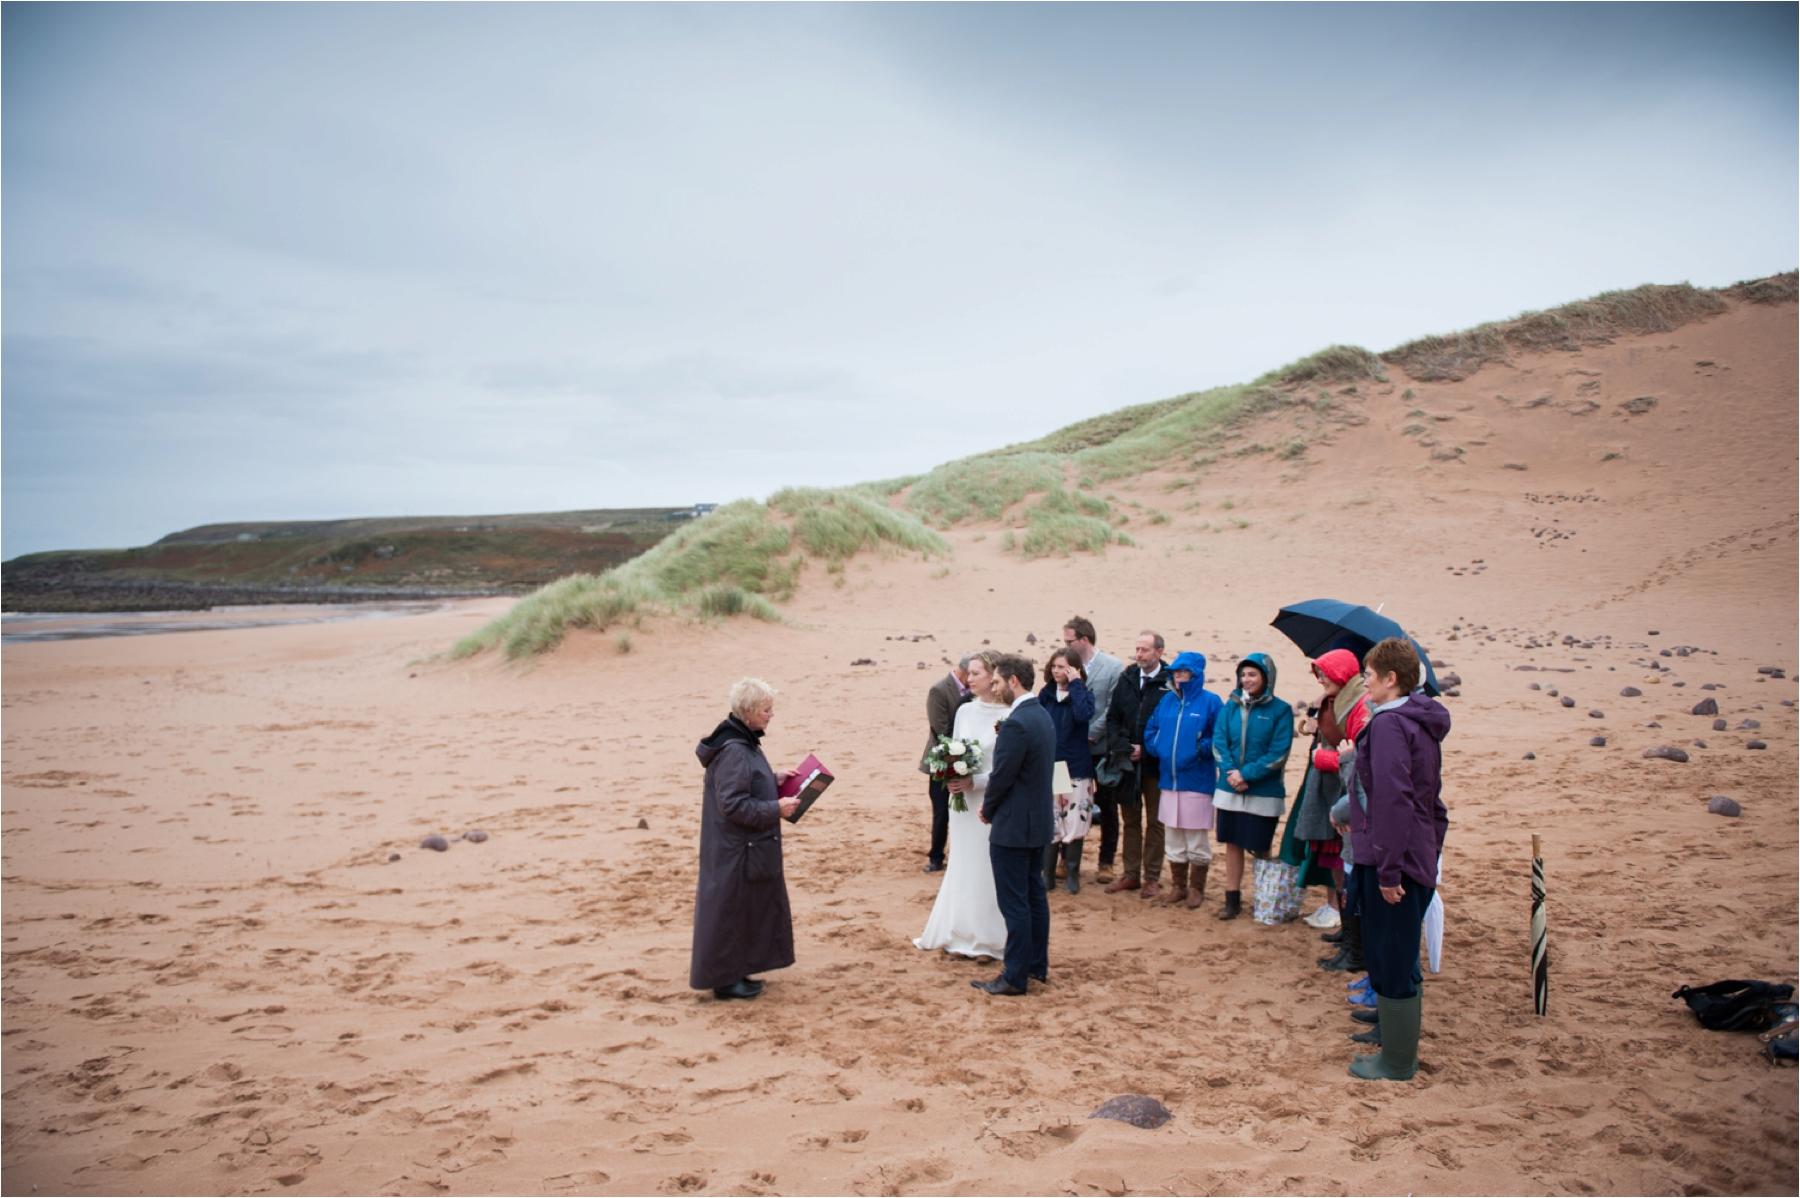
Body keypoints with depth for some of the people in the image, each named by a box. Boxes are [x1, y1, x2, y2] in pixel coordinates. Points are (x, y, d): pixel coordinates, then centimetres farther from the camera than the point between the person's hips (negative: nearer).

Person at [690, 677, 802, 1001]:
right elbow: (734, 804, -25)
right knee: (730, 910, 2)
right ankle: (724, 979, 14)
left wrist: (774, 780, 7)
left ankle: (735, 971, 29)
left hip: (749, 845, 10)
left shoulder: (744, 741, 8)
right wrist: (776, 809, -19)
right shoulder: (733, 752, -24)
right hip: (735, 850, -10)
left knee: (747, 909, 18)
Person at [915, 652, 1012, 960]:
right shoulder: (965, 711, 5)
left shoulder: (1010, 716, -13)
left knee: (988, 869, 3)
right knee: (963, 867, 13)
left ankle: (989, 938, 17)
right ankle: (964, 935, 24)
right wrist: (951, 778, -6)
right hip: (963, 800, 5)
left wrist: (975, 782, -18)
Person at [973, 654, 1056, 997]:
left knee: (1014, 903, -2)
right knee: (1035, 895, 17)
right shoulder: (1043, 716, 8)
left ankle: (1015, 977, 5)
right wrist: (994, 806, 12)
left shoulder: (1016, 724, -23)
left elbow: (1001, 776, -20)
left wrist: (988, 810, -1)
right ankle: (1038, 964, 28)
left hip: (1013, 826, -10)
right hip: (1038, 822, 10)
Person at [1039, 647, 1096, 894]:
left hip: (1076, 770, -2)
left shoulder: (1083, 693, -4)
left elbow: (1083, 715, -26)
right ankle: (1048, 873, 15)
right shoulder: (1045, 694, 4)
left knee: (1075, 821, 1)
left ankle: (1073, 874, 16)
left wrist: (1075, 684, -20)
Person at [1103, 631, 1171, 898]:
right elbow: (1112, 718, 6)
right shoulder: (1126, 679, 4)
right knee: (1130, 820, 13)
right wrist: (1123, 746, -8)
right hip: (1128, 763, 4)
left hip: (1156, 765, -4)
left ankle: (1151, 878, 16)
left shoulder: (1170, 683, -11)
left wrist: (1145, 751, -14)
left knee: (1154, 822, 7)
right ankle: (1131, 874, 23)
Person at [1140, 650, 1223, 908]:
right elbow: (1150, 730, 16)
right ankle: (1178, 885, 26)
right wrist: (1158, 749, 1)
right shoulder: (1167, 700, 9)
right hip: (1169, 779, 5)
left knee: (1196, 839, 5)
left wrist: (1202, 748, -19)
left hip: (1197, 781, -5)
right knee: (1173, 839, 13)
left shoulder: (1210, 701, -7)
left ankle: (1197, 888, 19)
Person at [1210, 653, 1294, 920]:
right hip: (1230, 789, 3)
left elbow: (1278, 753, -12)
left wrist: (1247, 774, -17)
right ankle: (1232, 899, 19)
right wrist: (1231, 773, -14)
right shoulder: (1231, 706, 4)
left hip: (1264, 792, -3)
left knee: (1259, 848, 5)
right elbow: (1219, 742, 0)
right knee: (1232, 843, 9)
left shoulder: (1280, 710, -6)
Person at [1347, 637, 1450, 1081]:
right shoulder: (1421, 724, 12)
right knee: (1397, 960, 21)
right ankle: (1397, 1041, 34)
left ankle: (1397, 1062, 13)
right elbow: (1430, 798, 18)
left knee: (1391, 965, 2)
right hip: (1419, 859, 10)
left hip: (1393, 864, -10)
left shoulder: (1389, 724, -19)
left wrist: (1388, 870, -23)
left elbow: (1392, 800, -25)